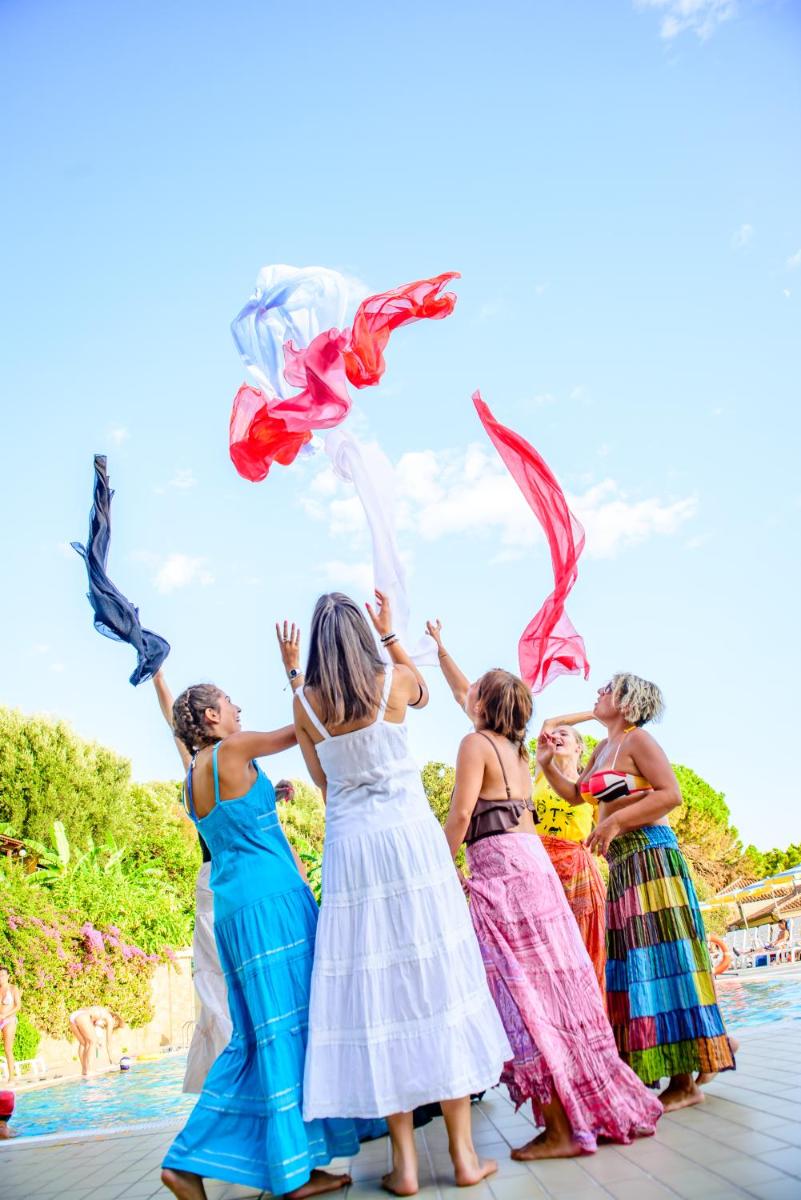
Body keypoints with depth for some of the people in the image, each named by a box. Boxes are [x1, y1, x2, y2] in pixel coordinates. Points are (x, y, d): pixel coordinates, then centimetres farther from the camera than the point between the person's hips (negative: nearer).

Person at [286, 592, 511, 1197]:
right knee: (436, 979, 4)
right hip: (412, 837, -1)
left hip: (350, 848, 1)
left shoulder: (306, 703, 0)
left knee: (375, 991, 4)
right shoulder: (395, 681, -3)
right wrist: (390, 633, 27)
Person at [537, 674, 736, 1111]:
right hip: (622, 863, 9)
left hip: (650, 856, -9)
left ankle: (684, 1081, -2)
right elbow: (574, 794, 25)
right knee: (636, 962, 10)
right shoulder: (602, 749, 17)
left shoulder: (637, 739, -8)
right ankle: (699, 1054, 21)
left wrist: (616, 820, -20)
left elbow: (671, 794, -17)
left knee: (658, 958, -7)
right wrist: (546, 764, 11)